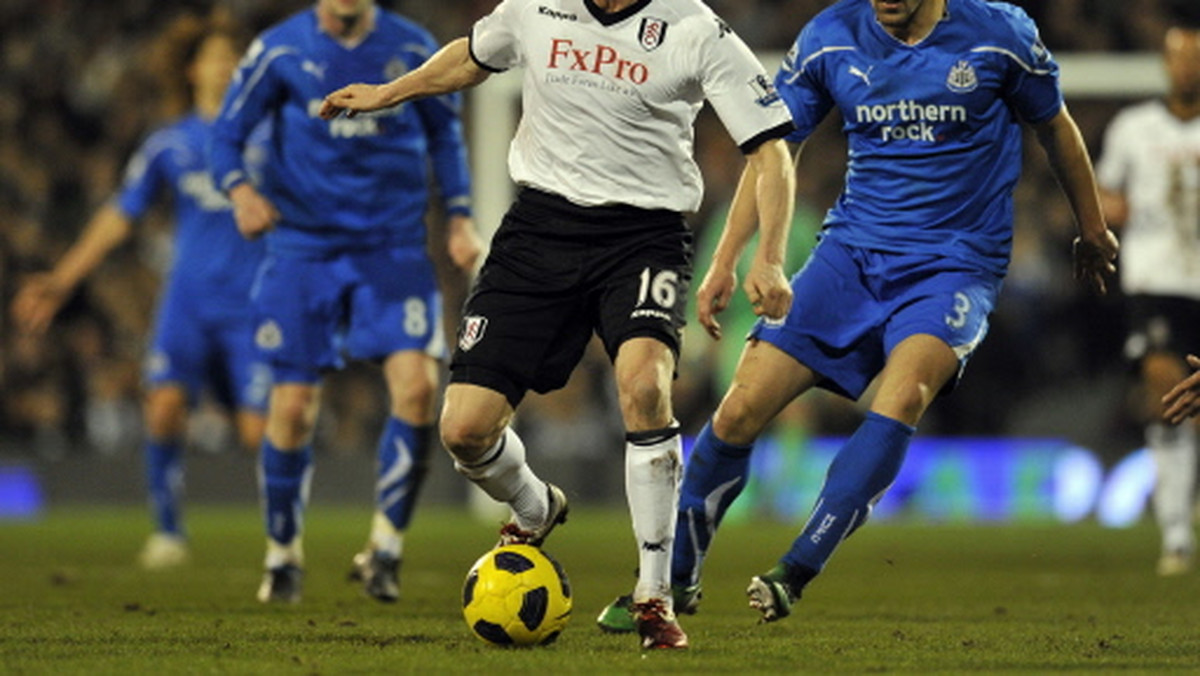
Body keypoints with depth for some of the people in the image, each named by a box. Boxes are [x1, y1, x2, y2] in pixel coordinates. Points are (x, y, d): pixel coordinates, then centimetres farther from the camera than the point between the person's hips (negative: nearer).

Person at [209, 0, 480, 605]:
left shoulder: (412, 48, 2)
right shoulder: (279, 50, -3)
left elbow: (444, 133, 16)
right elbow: (227, 134, 0)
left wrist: (458, 216, 7)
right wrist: (240, 190, -20)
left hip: (394, 248, 1)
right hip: (303, 248, -1)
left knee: (417, 385, -18)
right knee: (292, 408, -3)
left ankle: (386, 546, -2)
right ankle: (282, 554, 19)